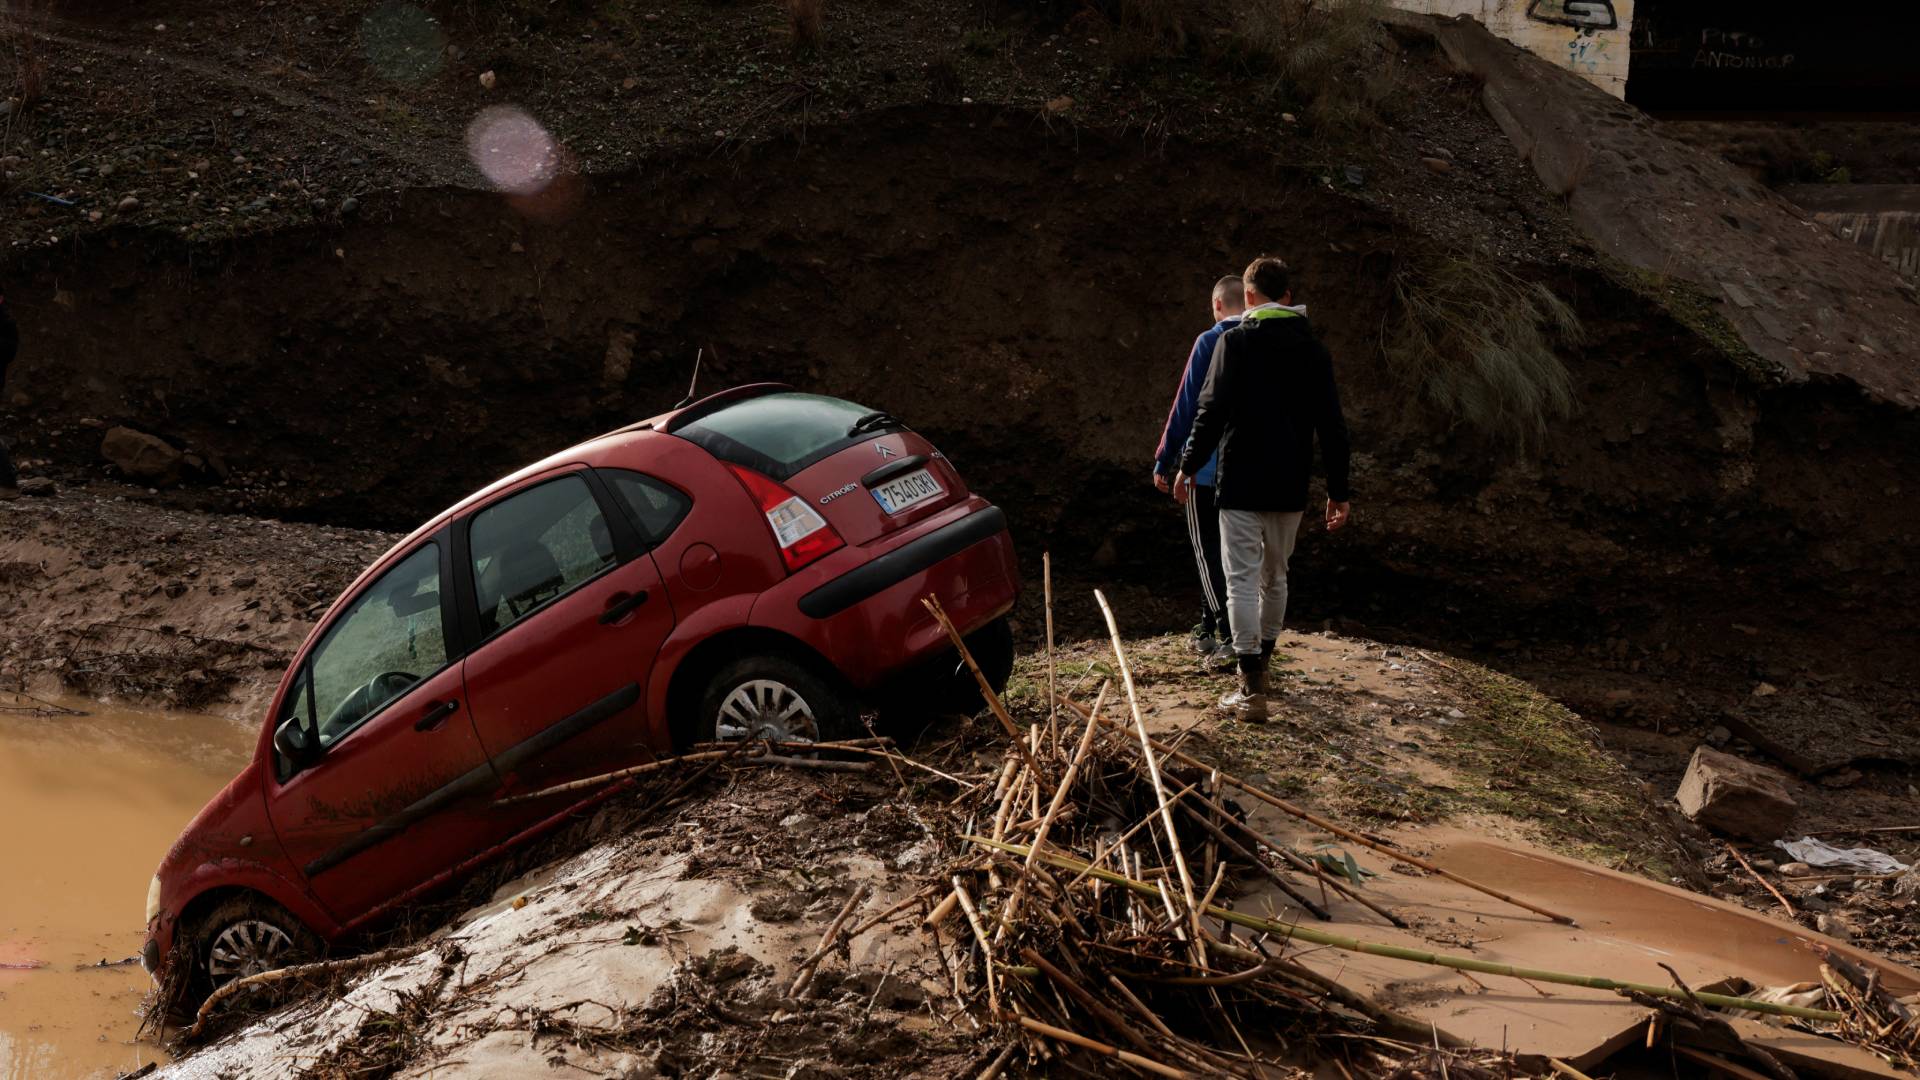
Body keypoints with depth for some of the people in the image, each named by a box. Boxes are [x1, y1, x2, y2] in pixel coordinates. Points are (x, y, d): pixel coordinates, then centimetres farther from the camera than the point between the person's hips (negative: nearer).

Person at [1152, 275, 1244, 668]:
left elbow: (1185, 405, -11)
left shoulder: (1210, 342, -11)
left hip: (1207, 468, -5)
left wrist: (1164, 461, -5)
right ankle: (1208, 630, 22)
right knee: (1217, 549, 16)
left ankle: (1231, 636, -10)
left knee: (1208, 551, 0)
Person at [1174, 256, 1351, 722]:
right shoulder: (1313, 348, 7)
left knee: (1243, 581, -4)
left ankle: (1252, 691, -10)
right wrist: (1339, 490, 11)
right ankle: (1260, 663, 36)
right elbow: (1332, 425, 7)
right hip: (1290, 487, 5)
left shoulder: (1235, 341, -8)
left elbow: (1211, 410, -12)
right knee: (1275, 578, 20)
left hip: (1241, 483, -5)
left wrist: (1189, 466, -1)